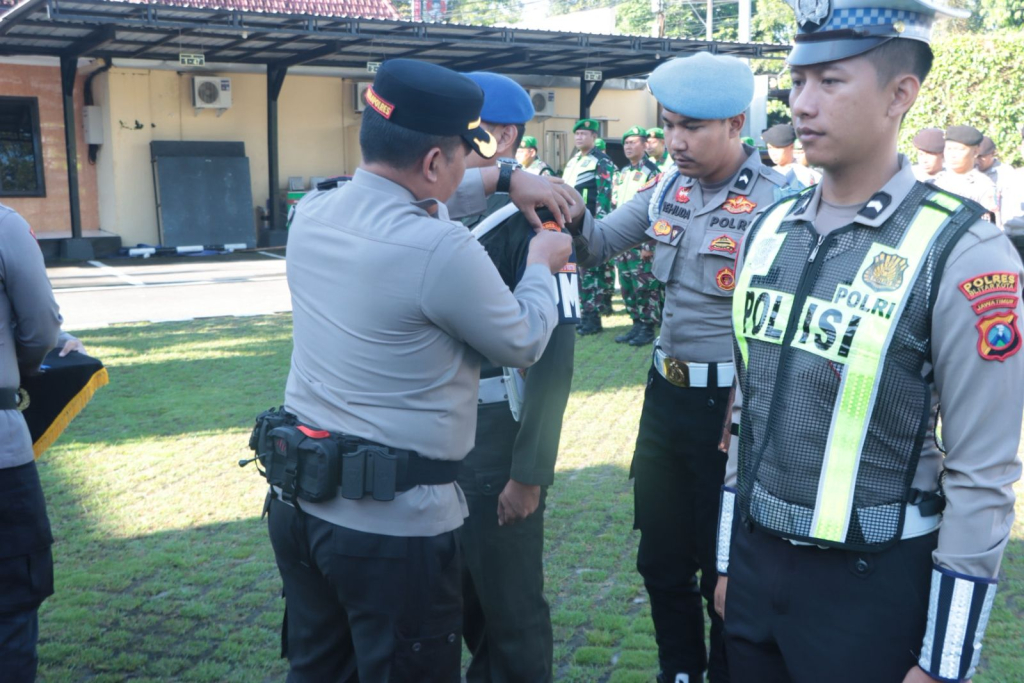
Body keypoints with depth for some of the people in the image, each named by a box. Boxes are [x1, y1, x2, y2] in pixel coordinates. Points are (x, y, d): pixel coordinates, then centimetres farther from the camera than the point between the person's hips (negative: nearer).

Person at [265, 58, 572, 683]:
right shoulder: (443, 250, -23)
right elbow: (524, 345, -6)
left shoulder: (311, 214, -1)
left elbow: (402, 199, 21)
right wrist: (542, 266, 11)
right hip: (394, 521, -7)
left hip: (299, 497, 7)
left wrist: (508, 177, 21)